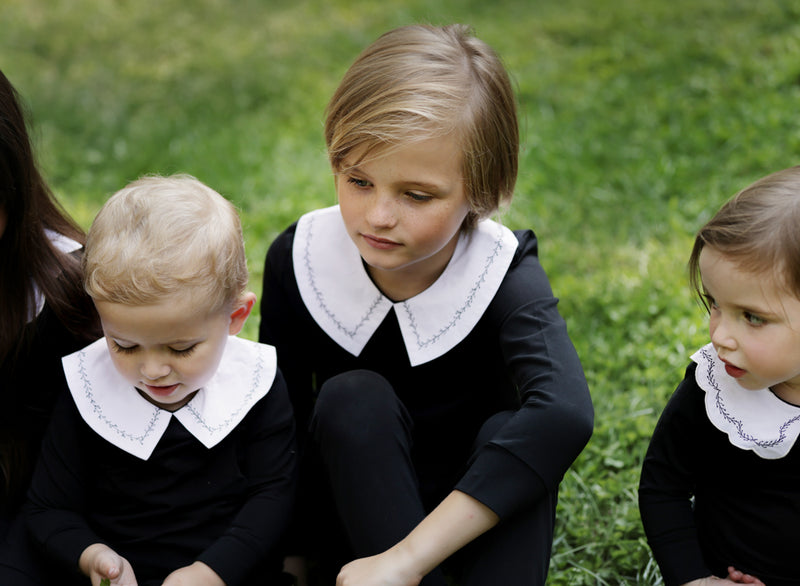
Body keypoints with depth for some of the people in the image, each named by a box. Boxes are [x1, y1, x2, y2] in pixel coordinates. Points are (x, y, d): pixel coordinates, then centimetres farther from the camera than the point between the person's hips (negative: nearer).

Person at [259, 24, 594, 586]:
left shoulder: (505, 277, -24)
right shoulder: (299, 261, -16)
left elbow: (566, 413, -45)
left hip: (479, 509, -1)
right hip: (355, 502, 1)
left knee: (511, 430, -31)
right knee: (353, 398, -28)